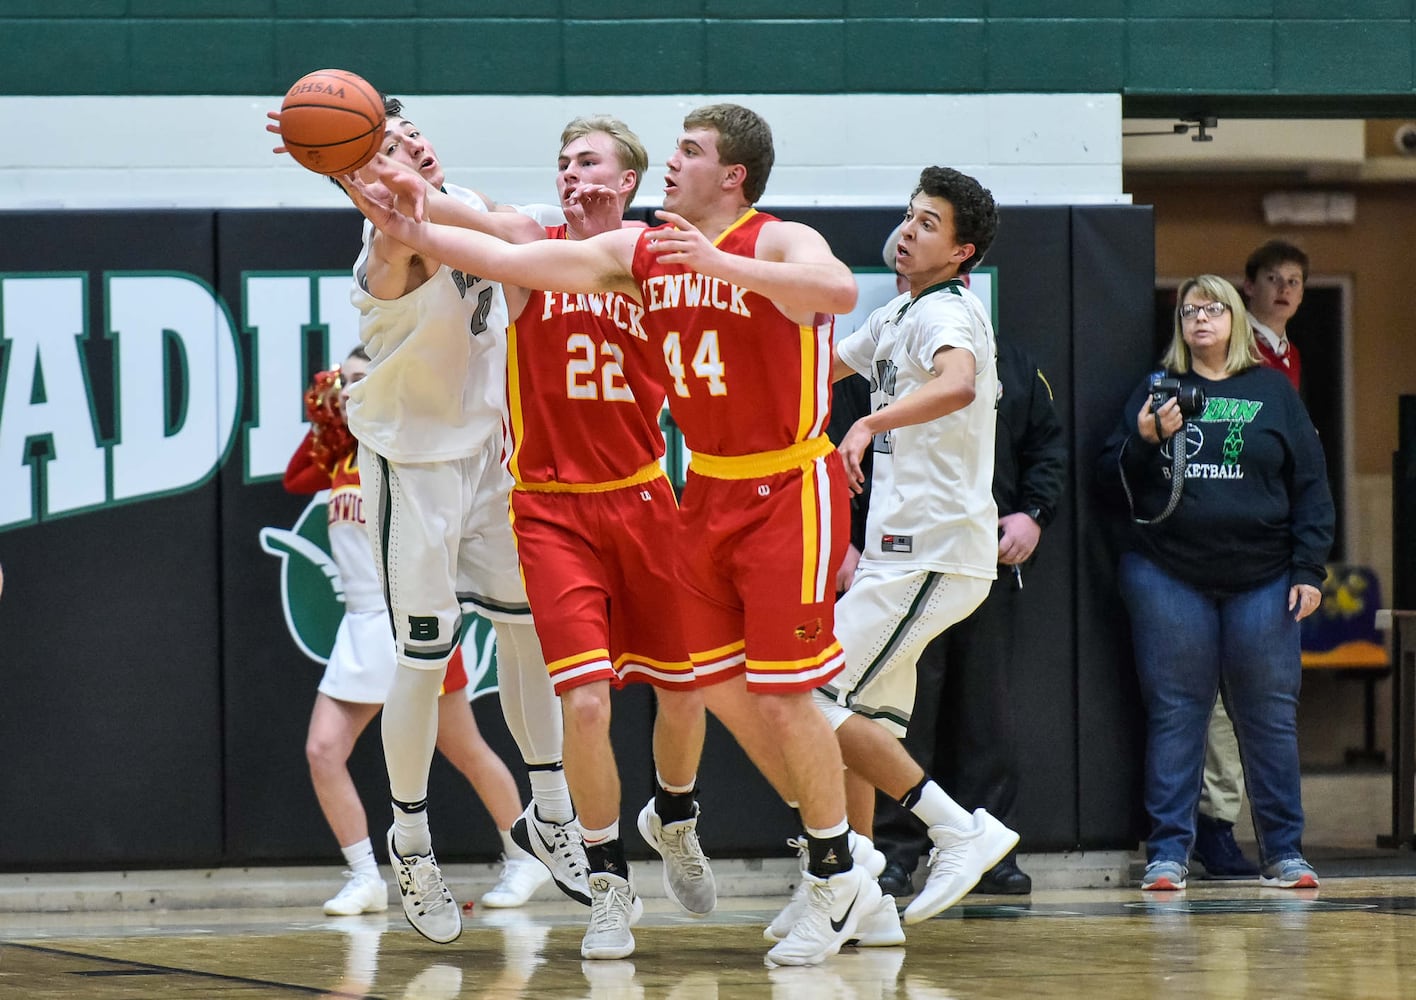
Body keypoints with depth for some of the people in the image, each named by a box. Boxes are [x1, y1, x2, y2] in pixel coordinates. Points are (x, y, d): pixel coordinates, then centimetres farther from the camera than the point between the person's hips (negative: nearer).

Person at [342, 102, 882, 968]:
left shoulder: (781, 245, -15)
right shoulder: (638, 253, 4)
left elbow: (839, 291, -38)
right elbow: (510, 261, 2)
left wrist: (718, 262, -43)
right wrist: (410, 230, -7)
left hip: (789, 490, -7)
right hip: (710, 486, 7)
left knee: (782, 692, -7)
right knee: (720, 686, 8)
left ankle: (841, 882, 7)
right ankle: (834, 841, 22)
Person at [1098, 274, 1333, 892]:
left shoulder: (1273, 392, 9)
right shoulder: (1156, 390, 10)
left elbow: (1310, 486, 8)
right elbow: (1112, 480, 8)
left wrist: (1307, 569, 0)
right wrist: (1145, 440, -10)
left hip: (1261, 580, 0)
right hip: (1168, 575, 0)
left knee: (1270, 716, 0)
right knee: (1174, 713, -1)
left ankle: (1283, 852, 6)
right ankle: (1168, 852, 2)